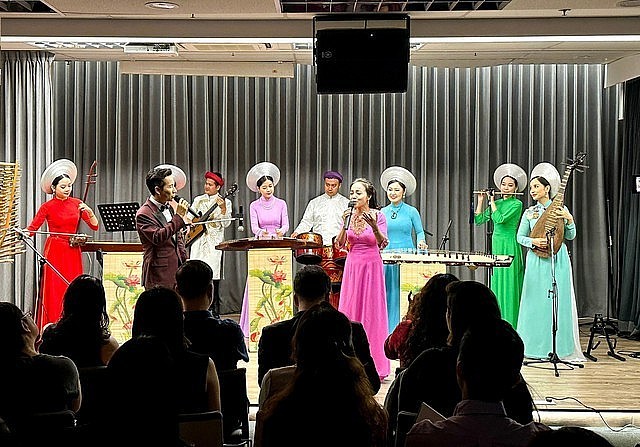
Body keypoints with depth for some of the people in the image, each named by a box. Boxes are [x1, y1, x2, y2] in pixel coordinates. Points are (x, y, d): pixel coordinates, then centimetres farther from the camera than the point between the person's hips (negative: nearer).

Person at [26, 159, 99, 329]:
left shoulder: (77, 204, 6)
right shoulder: (47, 207, -2)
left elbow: (94, 226, 4)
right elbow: (32, 228, -7)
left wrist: (89, 211, -12)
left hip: (73, 251, 3)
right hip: (55, 251, -3)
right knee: (54, 291, -4)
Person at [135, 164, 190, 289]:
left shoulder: (169, 207, 15)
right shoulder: (144, 214, -11)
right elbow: (157, 237, -25)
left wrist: (184, 261, 20)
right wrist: (179, 216, -22)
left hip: (177, 270, 8)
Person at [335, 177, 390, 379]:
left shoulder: (378, 215, -5)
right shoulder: (350, 215, 5)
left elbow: (383, 244, -13)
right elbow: (340, 243, -2)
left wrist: (373, 226, -27)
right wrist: (345, 224, -16)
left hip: (372, 266, -4)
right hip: (352, 266, 4)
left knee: (372, 311, -2)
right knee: (350, 311, 3)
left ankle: (374, 365, 4)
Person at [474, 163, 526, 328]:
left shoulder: (516, 204, -6)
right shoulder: (496, 203, 13)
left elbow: (500, 219, -19)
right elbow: (478, 220, 10)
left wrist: (491, 200, -10)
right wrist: (481, 200, 5)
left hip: (509, 248, -7)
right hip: (496, 246, 7)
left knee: (509, 285, -6)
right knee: (496, 284, 8)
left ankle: (511, 325, -4)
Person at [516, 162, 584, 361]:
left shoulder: (560, 209, 4)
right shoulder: (529, 213, 8)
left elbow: (571, 236, 4)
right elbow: (520, 236, 9)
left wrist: (569, 220, -13)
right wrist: (533, 242, -10)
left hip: (558, 261, -1)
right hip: (537, 261, 2)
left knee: (559, 301, -2)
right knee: (536, 301, 1)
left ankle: (561, 348, 2)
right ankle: (537, 346, 7)